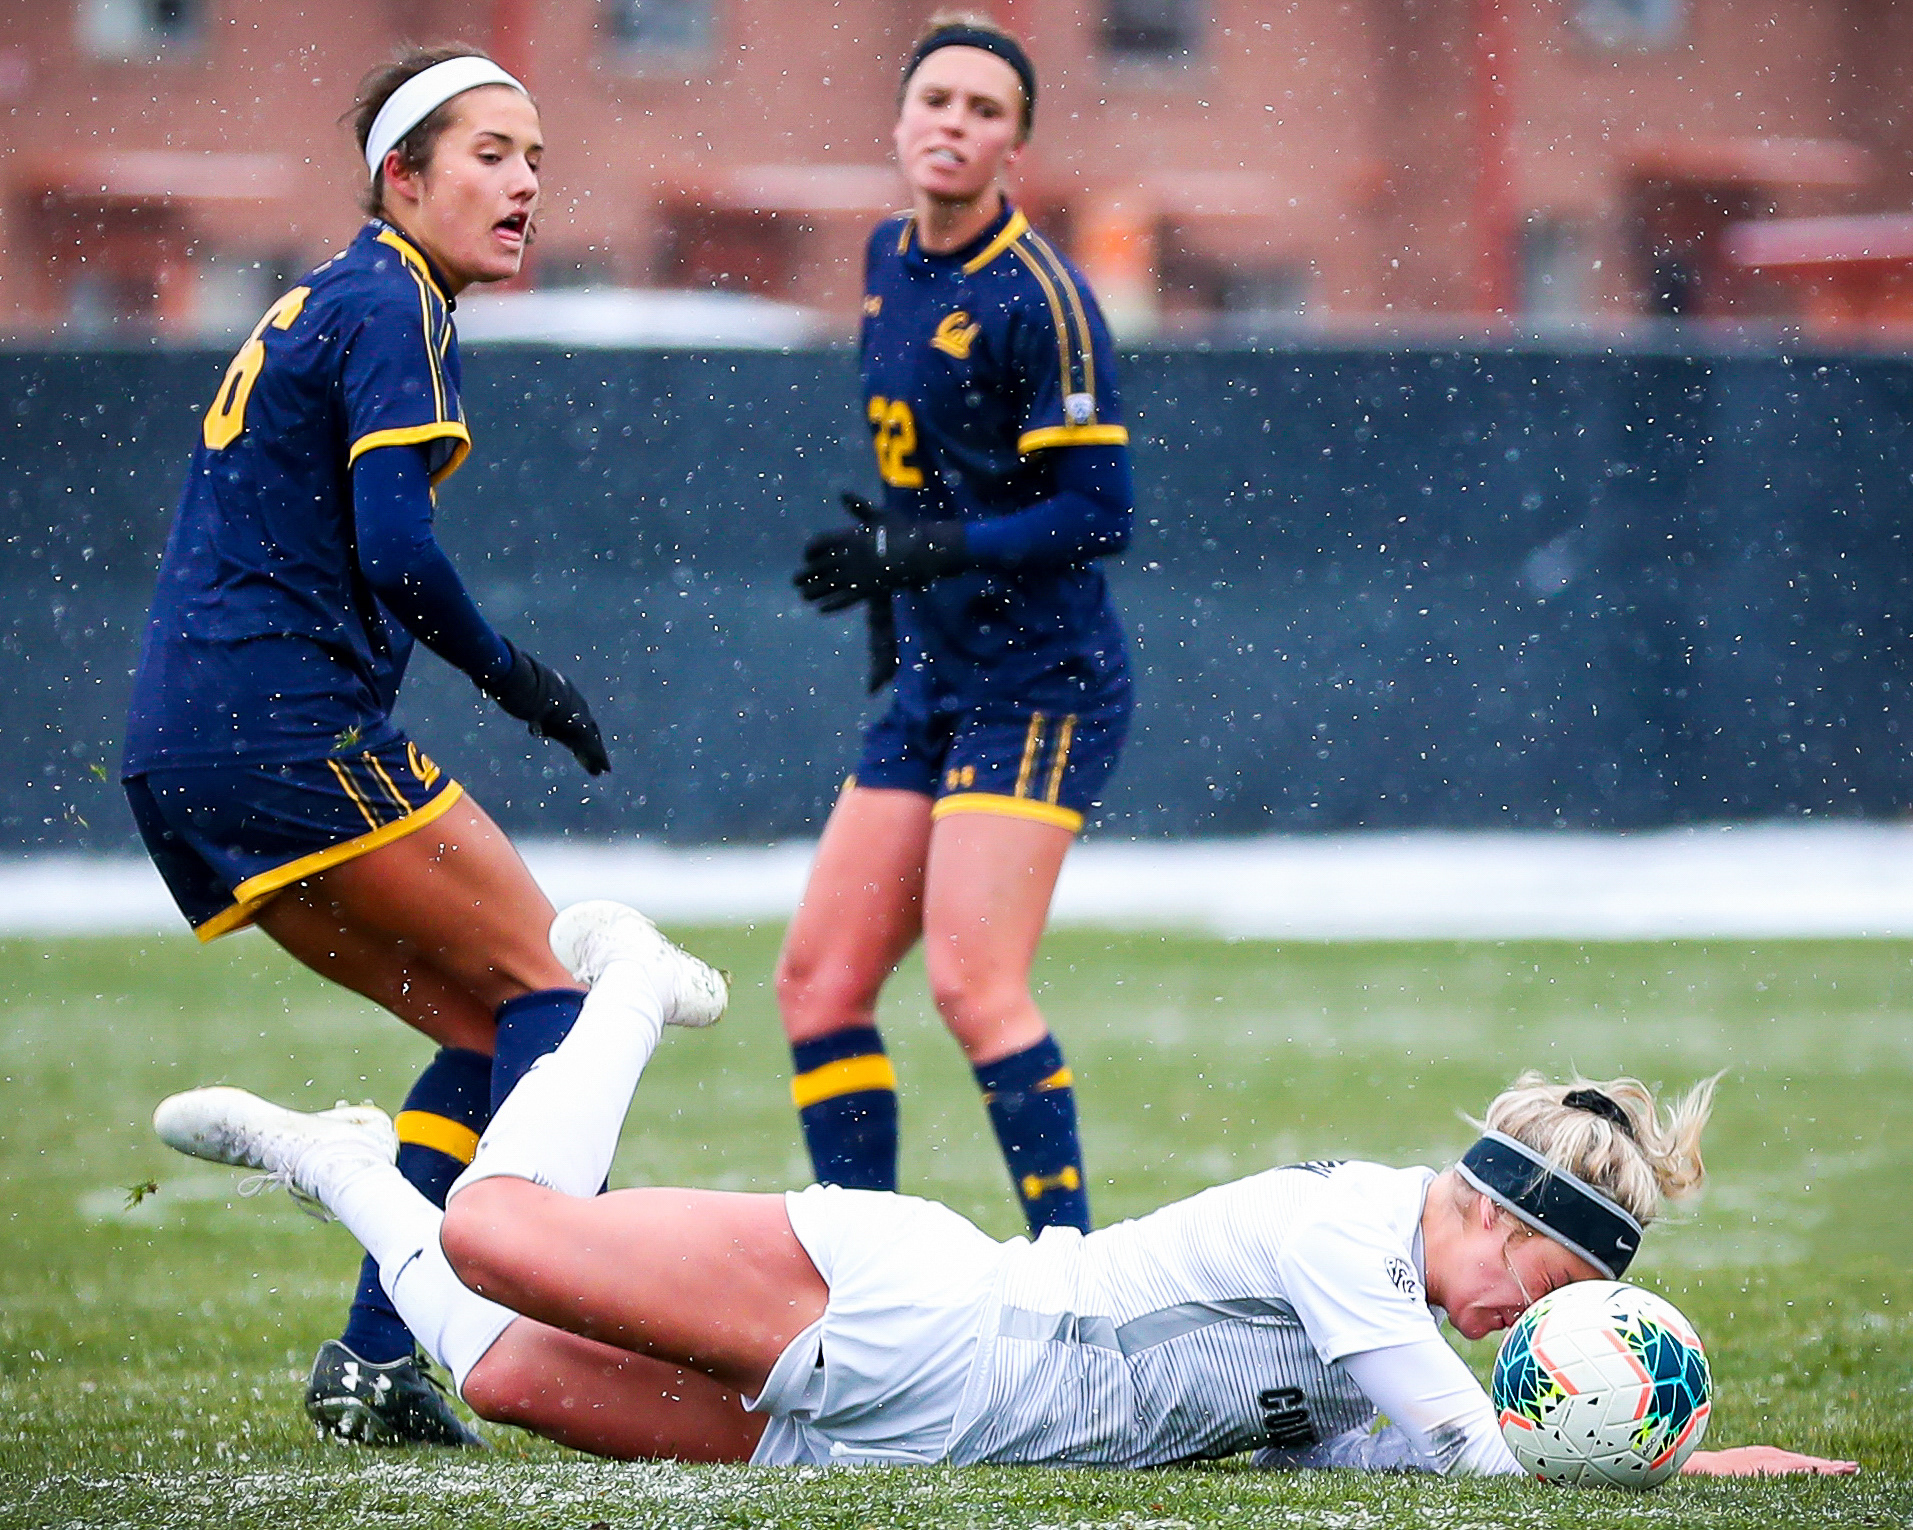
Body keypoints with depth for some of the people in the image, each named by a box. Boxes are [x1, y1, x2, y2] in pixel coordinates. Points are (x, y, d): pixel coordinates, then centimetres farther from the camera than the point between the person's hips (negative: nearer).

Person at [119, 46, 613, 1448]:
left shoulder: (322, 306, 21)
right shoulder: (392, 311, -9)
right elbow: (395, 552, -19)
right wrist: (515, 677, -8)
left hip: (181, 750, 9)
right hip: (285, 730, -9)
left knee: (488, 1028, 11)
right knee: (549, 980, -5)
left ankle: (374, 1359, 6)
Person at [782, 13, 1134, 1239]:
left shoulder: (1038, 297, -15)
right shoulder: (889, 259, 10)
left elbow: (1100, 514, -18)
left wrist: (919, 553, -22)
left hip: (1041, 686, -8)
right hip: (932, 684, 9)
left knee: (973, 985, -19)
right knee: (818, 984, 4)